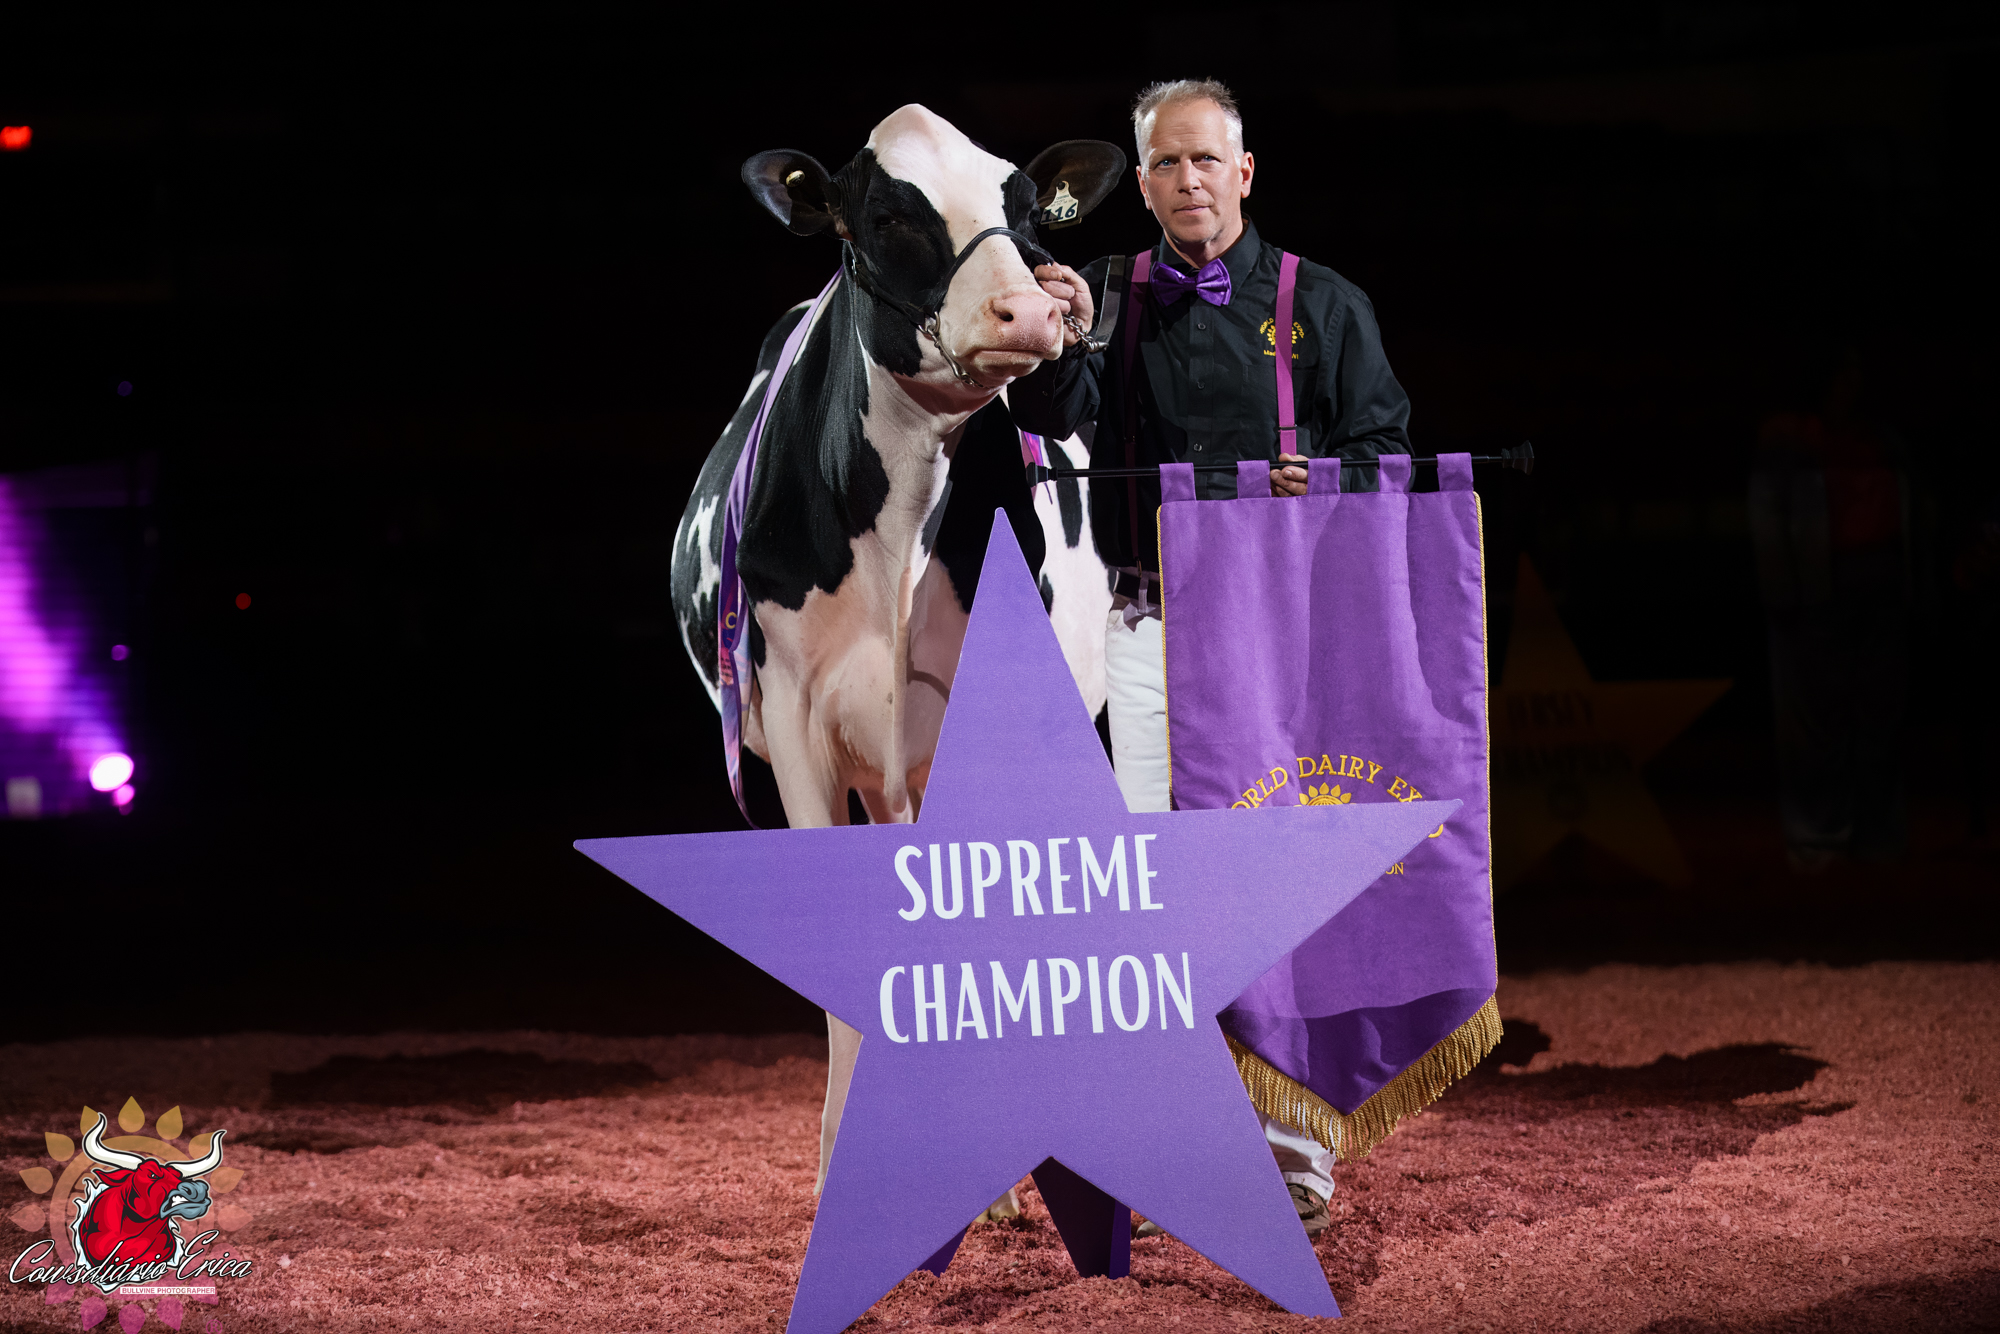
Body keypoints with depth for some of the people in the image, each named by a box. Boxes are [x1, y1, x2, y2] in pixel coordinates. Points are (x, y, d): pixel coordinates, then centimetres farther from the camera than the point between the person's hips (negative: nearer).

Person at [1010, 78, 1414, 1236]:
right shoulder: (1112, 296, 9)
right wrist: (1064, 345, -27)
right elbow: (1051, 420, -7)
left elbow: (1388, 450, 6)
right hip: (1151, 626, 2)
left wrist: (1326, 486, -14)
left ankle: (1292, 1137, 0)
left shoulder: (1322, 304, 6)